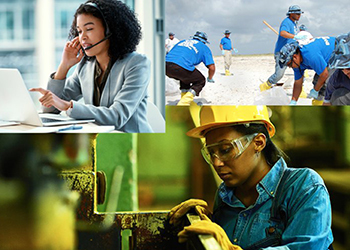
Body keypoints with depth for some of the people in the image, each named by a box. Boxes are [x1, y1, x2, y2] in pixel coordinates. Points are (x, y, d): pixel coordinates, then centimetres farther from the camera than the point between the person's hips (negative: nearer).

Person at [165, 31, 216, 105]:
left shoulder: (183, 41, 35)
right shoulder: (204, 47, 21)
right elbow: (212, 67, 14)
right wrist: (210, 79, 35)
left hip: (166, 65, 6)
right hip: (181, 67, -6)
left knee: (185, 78, 35)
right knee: (201, 81, 17)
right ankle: (183, 104, 0)